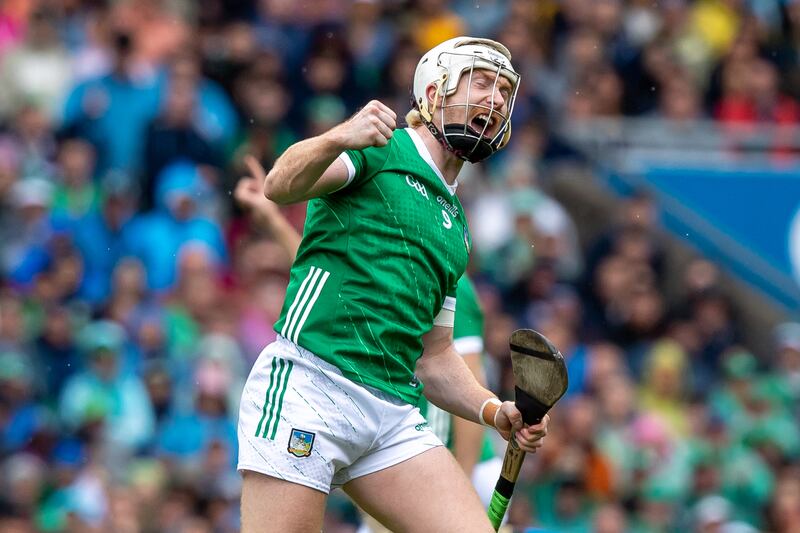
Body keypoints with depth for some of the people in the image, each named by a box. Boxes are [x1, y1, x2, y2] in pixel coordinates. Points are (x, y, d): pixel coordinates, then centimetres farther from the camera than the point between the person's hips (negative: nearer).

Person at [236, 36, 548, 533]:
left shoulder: (455, 227, 28)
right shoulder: (382, 148, 6)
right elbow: (281, 185, -13)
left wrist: (494, 411, 11)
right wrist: (338, 139, -34)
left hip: (394, 412, 7)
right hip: (309, 379, -7)